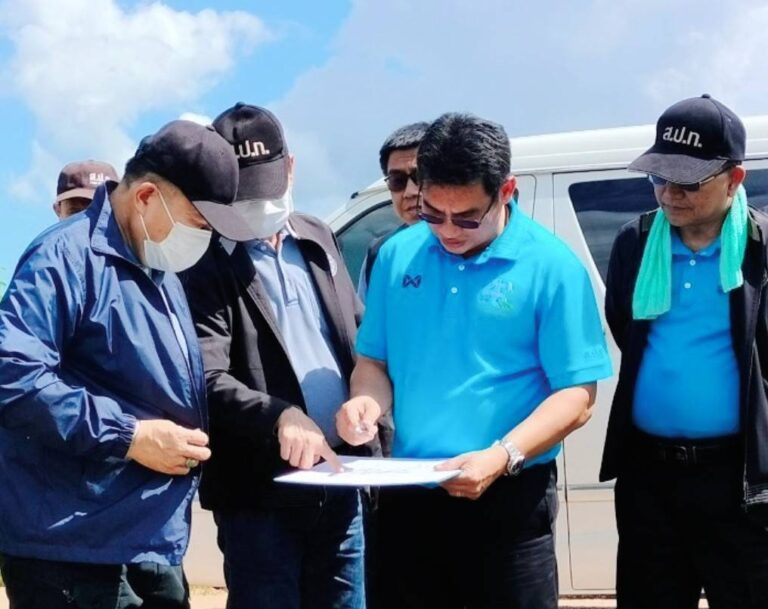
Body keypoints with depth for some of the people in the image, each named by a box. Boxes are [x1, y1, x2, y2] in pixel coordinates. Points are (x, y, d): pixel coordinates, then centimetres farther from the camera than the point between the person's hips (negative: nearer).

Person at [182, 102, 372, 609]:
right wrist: (281, 416, -33)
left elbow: (359, 339, 20)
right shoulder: (204, 263, -10)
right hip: (260, 495, -6)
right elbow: (207, 381, -19)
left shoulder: (317, 239, 11)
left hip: (338, 483, 6)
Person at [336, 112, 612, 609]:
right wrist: (368, 400, -10)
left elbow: (577, 396, -11)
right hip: (407, 494, 4)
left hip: (509, 501, -4)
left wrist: (502, 457, -24)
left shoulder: (552, 266, -9)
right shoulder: (398, 255, 4)